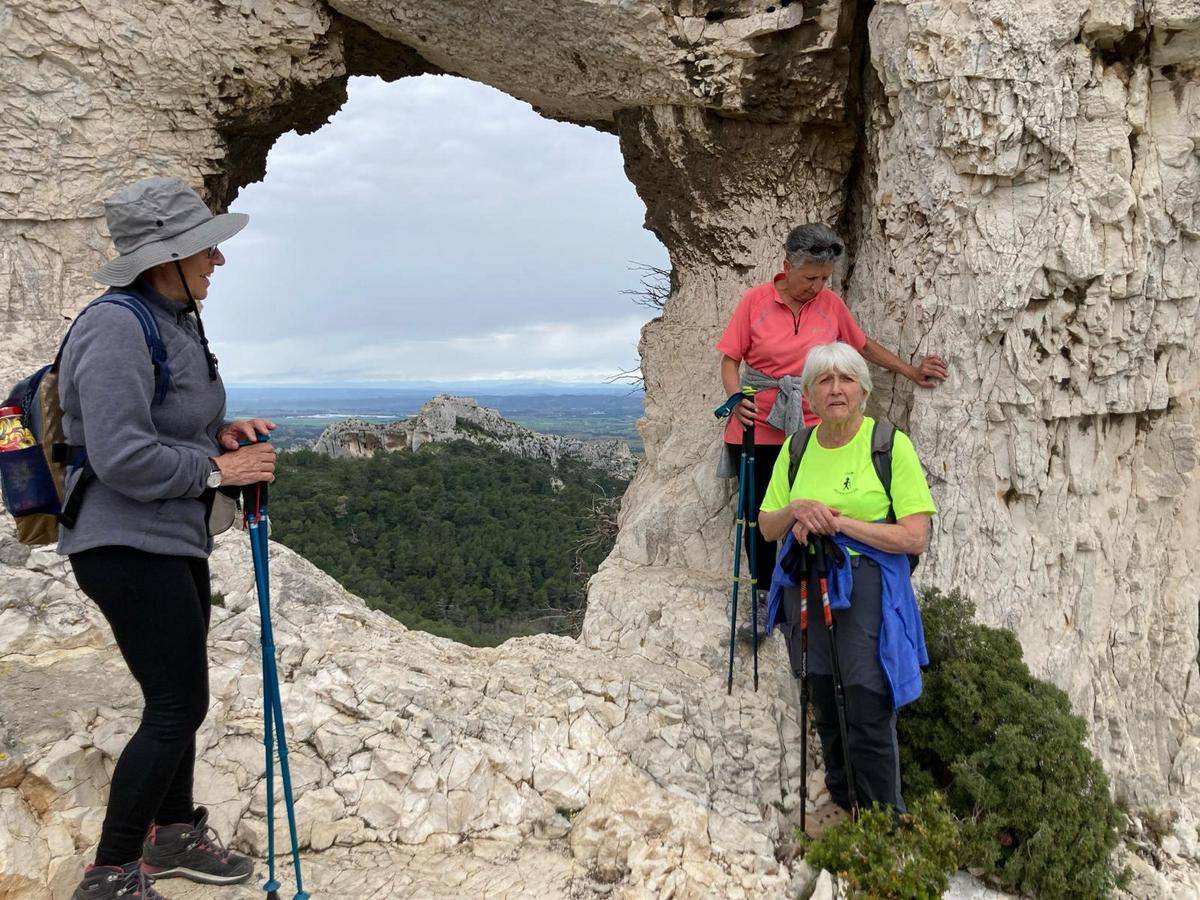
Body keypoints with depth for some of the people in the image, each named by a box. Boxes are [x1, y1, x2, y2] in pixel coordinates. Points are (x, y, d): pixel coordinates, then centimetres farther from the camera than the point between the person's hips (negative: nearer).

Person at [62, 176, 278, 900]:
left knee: (178, 697, 20)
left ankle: (174, 833, 38)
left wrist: (224, 431, 3)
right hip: (127, 547, -10)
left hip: (174, 541, 10)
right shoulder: (116, 330, -21)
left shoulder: (176, 320, 10)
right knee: (179, 706, -5)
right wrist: (216, 469, -17)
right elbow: (122, 456, -26)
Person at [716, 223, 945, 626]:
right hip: (756, 428, -1)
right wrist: (737, 399, -19)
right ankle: (764, 596, 24)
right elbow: (730, 360, -2)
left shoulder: (831, 304, 3)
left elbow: (864, 346, 17)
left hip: (809, 428, 1)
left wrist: (911, 371, 15)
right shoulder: (755, 300, -4)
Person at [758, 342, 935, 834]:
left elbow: (914, 537, -14)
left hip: (867, 585, -5)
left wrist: (840, 521, -20)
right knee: (825, 706, 15)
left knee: (868, 714, -4)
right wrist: (795, 510, -10)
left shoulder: (890, 444, -9)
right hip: (806, 584, 5)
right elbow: (767, 527, 12)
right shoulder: (796, 447, 6)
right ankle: (843, 803, 36)